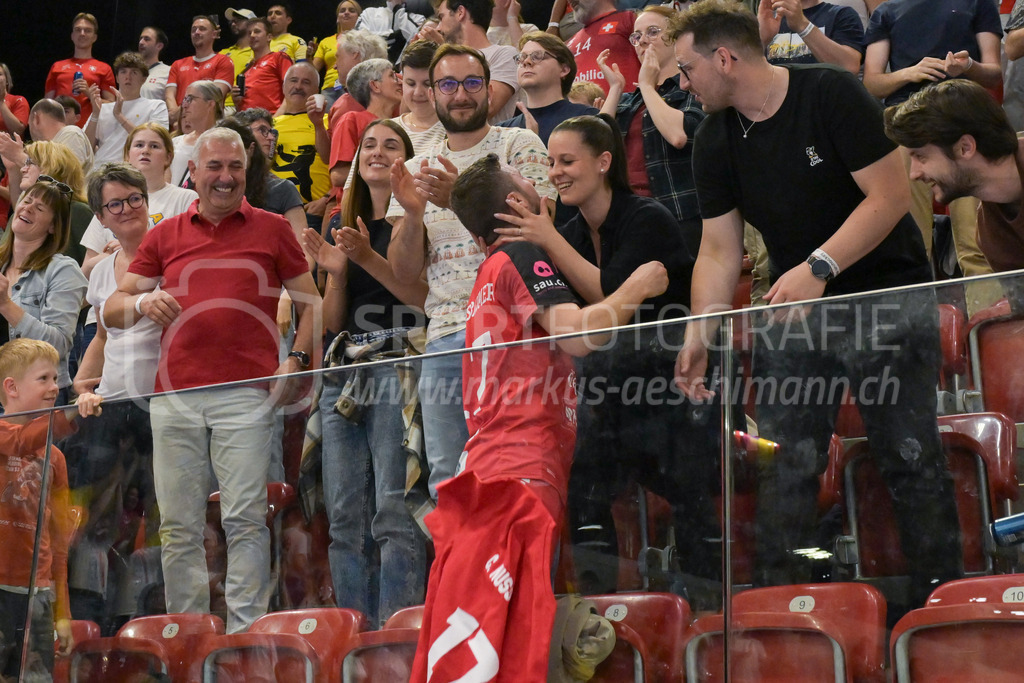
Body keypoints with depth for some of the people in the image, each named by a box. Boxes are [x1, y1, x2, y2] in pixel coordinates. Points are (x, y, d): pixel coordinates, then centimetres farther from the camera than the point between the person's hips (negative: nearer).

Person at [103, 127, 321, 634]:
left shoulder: (272, 230, 11)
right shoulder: (165, 236, 16)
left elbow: (312, 304, 14)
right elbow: (111, 311, 14)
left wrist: (295, 361, -2)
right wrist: (142, 303, -9)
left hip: (245, 395, -2)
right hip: (173, 396, 3)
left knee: (245, 519, -8)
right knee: (178, 525, 3)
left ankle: (245, 633, -5)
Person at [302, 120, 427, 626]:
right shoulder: (348, 228, 21)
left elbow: (426, 294, -7)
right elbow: (333, 321, 18)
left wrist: (369, 259, -15)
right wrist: (336, 272, 0)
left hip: (397, 369, -6)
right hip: (343, 375, 6)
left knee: (394, 510, -14)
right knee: (344, 516, 2)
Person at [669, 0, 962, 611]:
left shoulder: (832, 96, -14)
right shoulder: (716, 142, 3)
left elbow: (891, 195, -17)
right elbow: (719, 250, 4)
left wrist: (818, 267, -23)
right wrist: (700, 335, -7)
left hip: (886, 292, -5)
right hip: (793, 306, 5)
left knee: (910, 457, -4)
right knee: (784, 466, 0)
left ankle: (939, 599, 6)